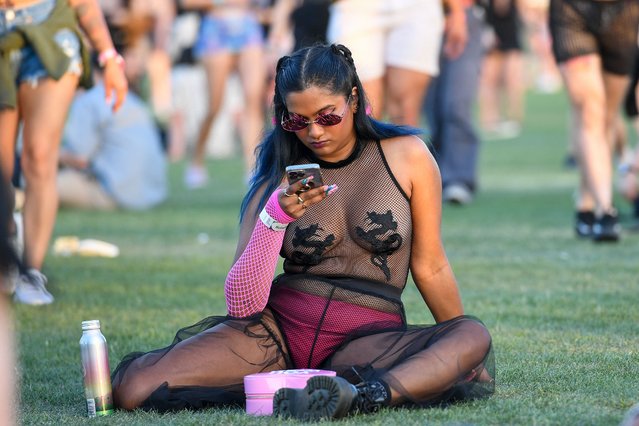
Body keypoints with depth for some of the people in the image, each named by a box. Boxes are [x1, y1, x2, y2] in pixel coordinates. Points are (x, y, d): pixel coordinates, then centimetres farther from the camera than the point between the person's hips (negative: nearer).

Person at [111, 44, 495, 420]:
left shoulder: (406, 155, 2)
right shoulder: (280, 178, 3)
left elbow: (429, 266, 12)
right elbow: (242, 306, -5)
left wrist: (461, 350, 18)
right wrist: (276, 217, -19)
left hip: (368, 336, -1)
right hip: (279, 326, 1)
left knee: (474, 338, -31)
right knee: (133, 387, -20)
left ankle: (364, 394, -46)